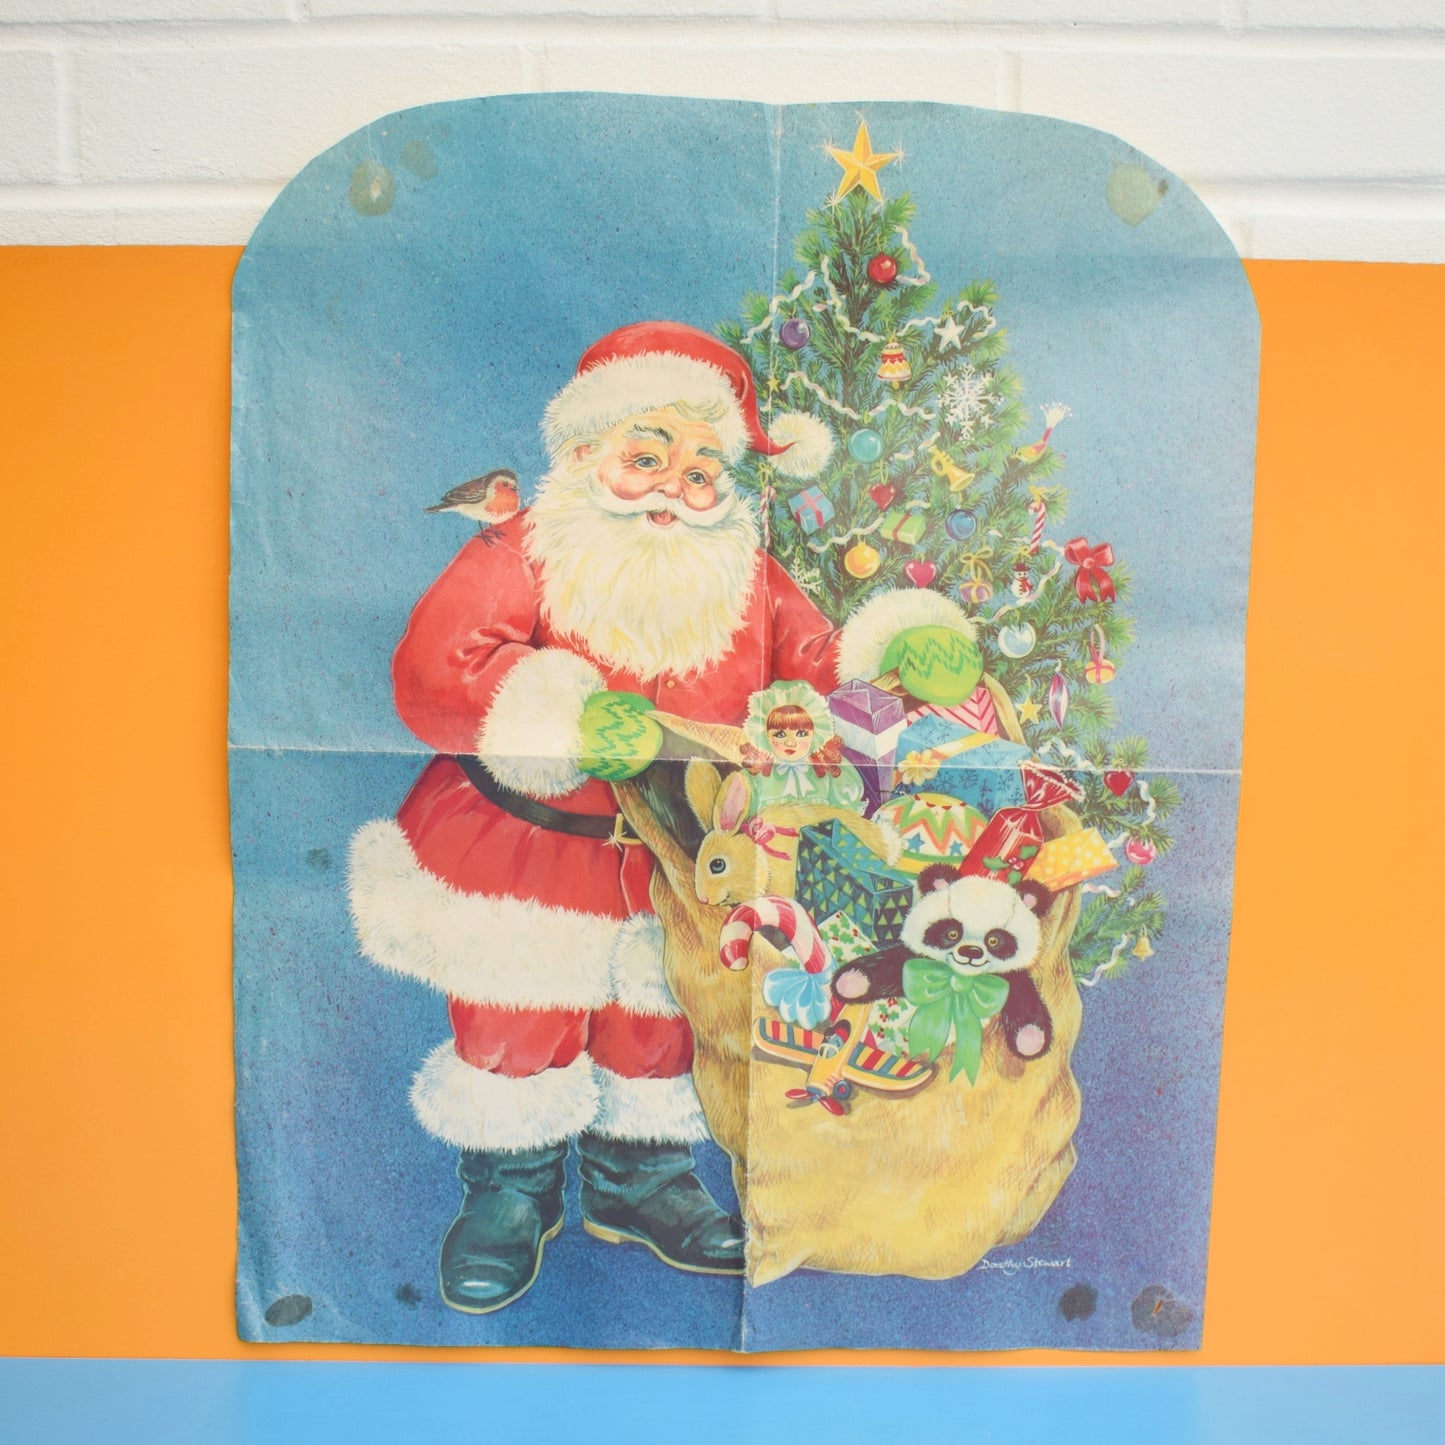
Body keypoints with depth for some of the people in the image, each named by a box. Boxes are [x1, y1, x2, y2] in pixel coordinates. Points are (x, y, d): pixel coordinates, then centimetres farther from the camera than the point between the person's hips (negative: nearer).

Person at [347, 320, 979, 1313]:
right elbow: (436, 663, -25)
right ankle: (511, 1189, 40)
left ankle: (640, 1176, 46)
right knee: (519, 1029, 12)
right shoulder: (524, 554, -14)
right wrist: (569, 712, -38)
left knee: (659, 1022, 19)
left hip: (677, 861, 3)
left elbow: (812, 667, 2)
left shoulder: (748, 576, -2)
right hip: (521, 850, -2)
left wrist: (893, 645, -17)